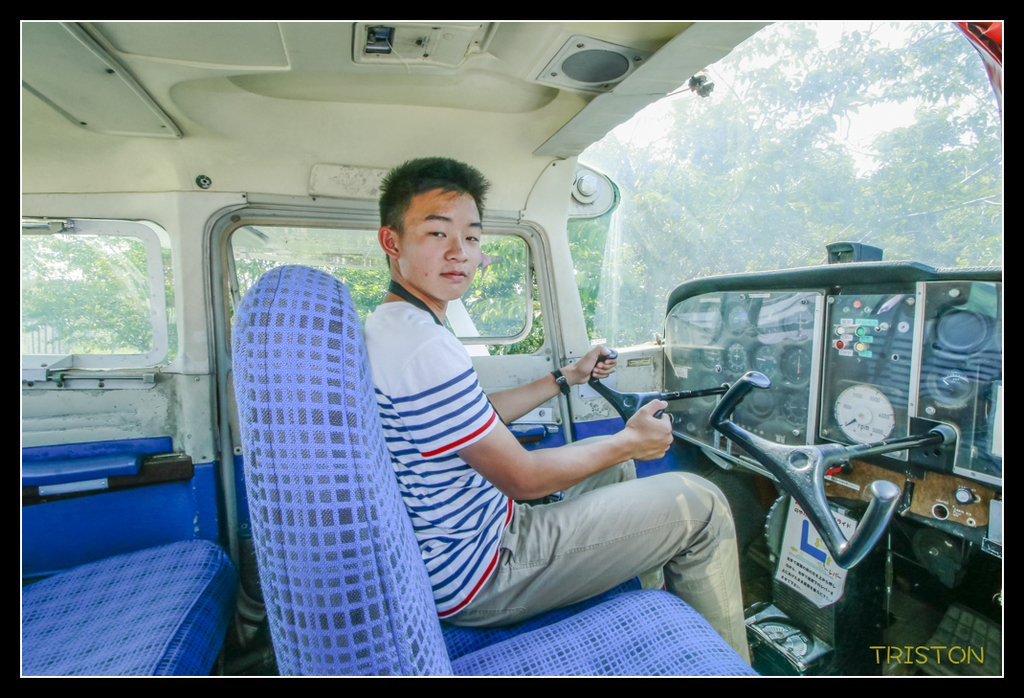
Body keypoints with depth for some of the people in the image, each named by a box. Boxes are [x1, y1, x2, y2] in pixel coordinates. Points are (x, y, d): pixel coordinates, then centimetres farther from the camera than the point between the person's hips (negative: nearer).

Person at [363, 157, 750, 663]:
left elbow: (480, 416, 14)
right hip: (476, 579, -9)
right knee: (701, 505, -6)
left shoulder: (383, 331, 6)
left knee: (614, 464, 24)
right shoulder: (426, 350, -29)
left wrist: (568, 377, 17)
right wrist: (630, 442, -7)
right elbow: (522, 477, -22)